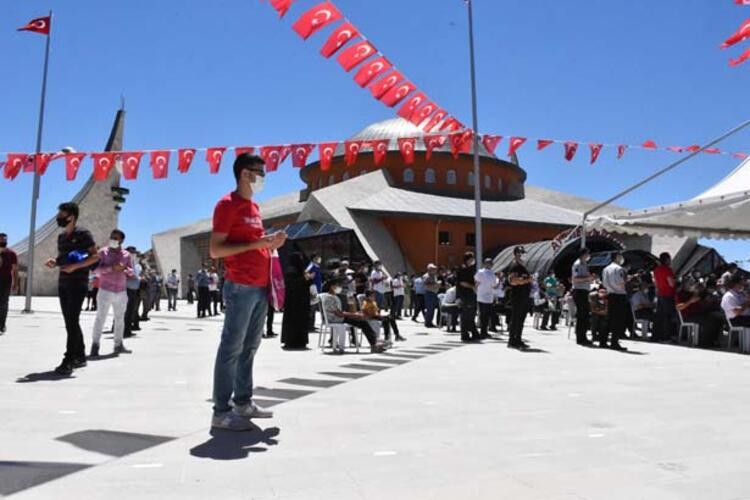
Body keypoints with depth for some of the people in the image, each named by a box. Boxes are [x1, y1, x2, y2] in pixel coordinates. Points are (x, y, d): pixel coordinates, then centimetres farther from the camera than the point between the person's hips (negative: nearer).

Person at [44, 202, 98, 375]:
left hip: (78, 283, -8)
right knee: (70, 322, 11)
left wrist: (75, 266, -21)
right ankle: (80, 357, 20)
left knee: (72, 322, -10)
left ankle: (68, 361, -9)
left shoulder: (83, 234, -7)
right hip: (63, 283, 8)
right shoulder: (61, 237, 15)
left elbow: (95, 256, -11)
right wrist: (54, 262, 2)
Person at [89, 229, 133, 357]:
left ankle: (118, 345, 18)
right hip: (106, 291, -4)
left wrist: (124, 268, -14)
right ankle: (95, 346, -1)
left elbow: (131, 271, 8)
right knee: (100, 318, -6)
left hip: (121, 292, 4)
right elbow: (96, 269, -11)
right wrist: (112, 267, -25)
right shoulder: (103, 252, -2)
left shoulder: (126, 255, 8)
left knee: (120, 319, 9)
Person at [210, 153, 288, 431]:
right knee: (231, 348, -6)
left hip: (261, 287, 9)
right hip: (241, 287, -9)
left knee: (250, 347, 12)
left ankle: (243, 402, 20)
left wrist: (270, 244, 9)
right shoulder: (228, 204, -7)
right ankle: (221, 411, -1)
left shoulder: (253, 207, 19)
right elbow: (215, 250, -13)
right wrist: (255, 243, -19)